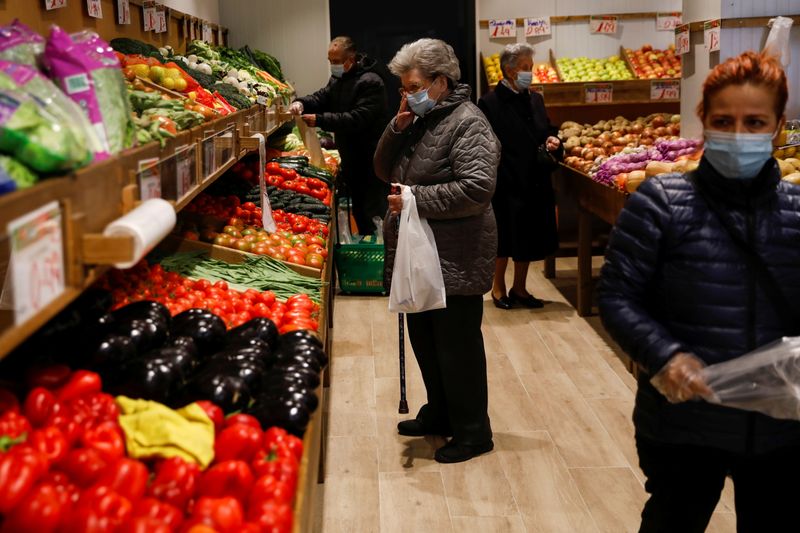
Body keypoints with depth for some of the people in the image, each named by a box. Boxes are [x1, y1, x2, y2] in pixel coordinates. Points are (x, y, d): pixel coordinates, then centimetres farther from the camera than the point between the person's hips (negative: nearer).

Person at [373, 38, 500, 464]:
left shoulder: (467, 124, -15)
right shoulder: (419, 120, 13)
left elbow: (478, 188, -26)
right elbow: (385, 171, 14)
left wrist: (416, 199, -22)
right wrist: (396, 129, -3)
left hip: (455, 262, -9)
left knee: (458, 345, 1)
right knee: (425, 339, 19)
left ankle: (472, 432, 15)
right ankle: (439, 414, 37)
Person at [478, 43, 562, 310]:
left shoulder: (535, 99, 9)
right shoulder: (490, 102, -11)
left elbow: (547, 131, 19)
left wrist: (553, 142, -4)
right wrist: (496, 182, -19)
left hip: (535, 183, 6)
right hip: (505, 185, -6)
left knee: (529, 237, 13)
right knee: (506, 238, 7)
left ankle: (519, 287, 28)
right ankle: (498, 286, 26)